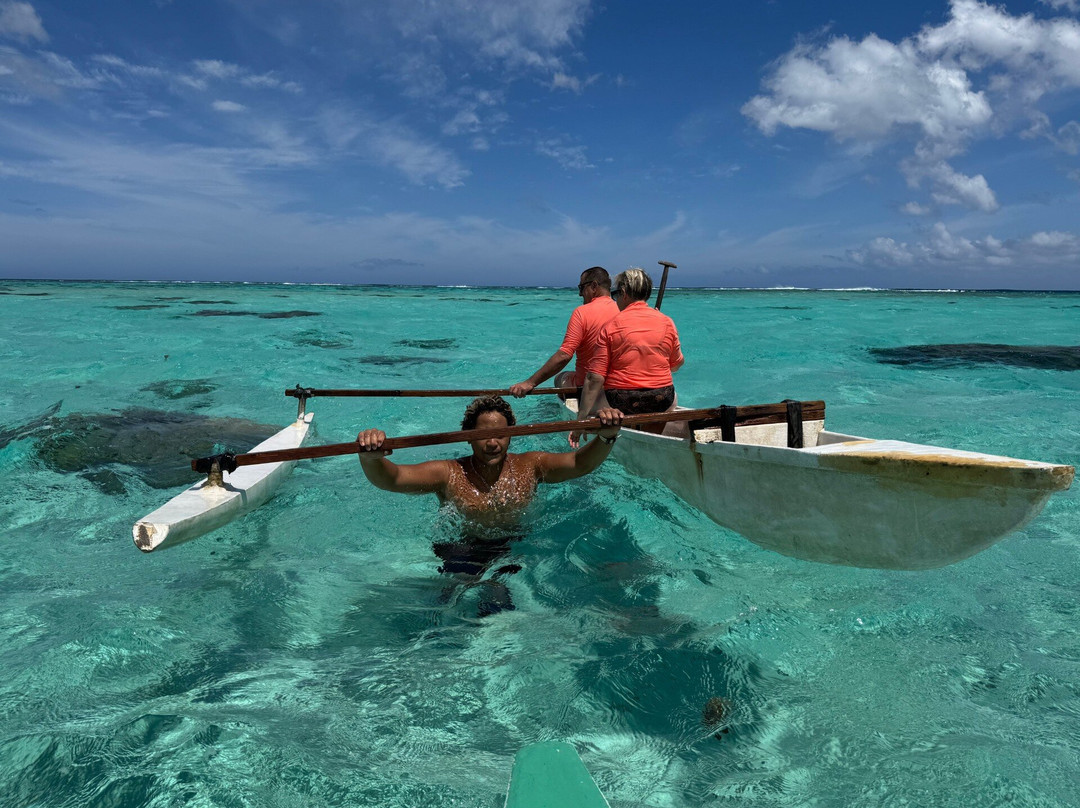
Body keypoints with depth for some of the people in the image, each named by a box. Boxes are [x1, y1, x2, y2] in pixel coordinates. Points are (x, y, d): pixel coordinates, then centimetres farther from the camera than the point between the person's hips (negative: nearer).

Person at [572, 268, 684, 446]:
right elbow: (677, 364, 15)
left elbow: (595, 378, -12)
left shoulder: (610, 327, -6)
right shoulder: (666, 322, 3)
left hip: (620, 404, -3)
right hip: (662, 402, 4)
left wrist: (581, 419, -11)